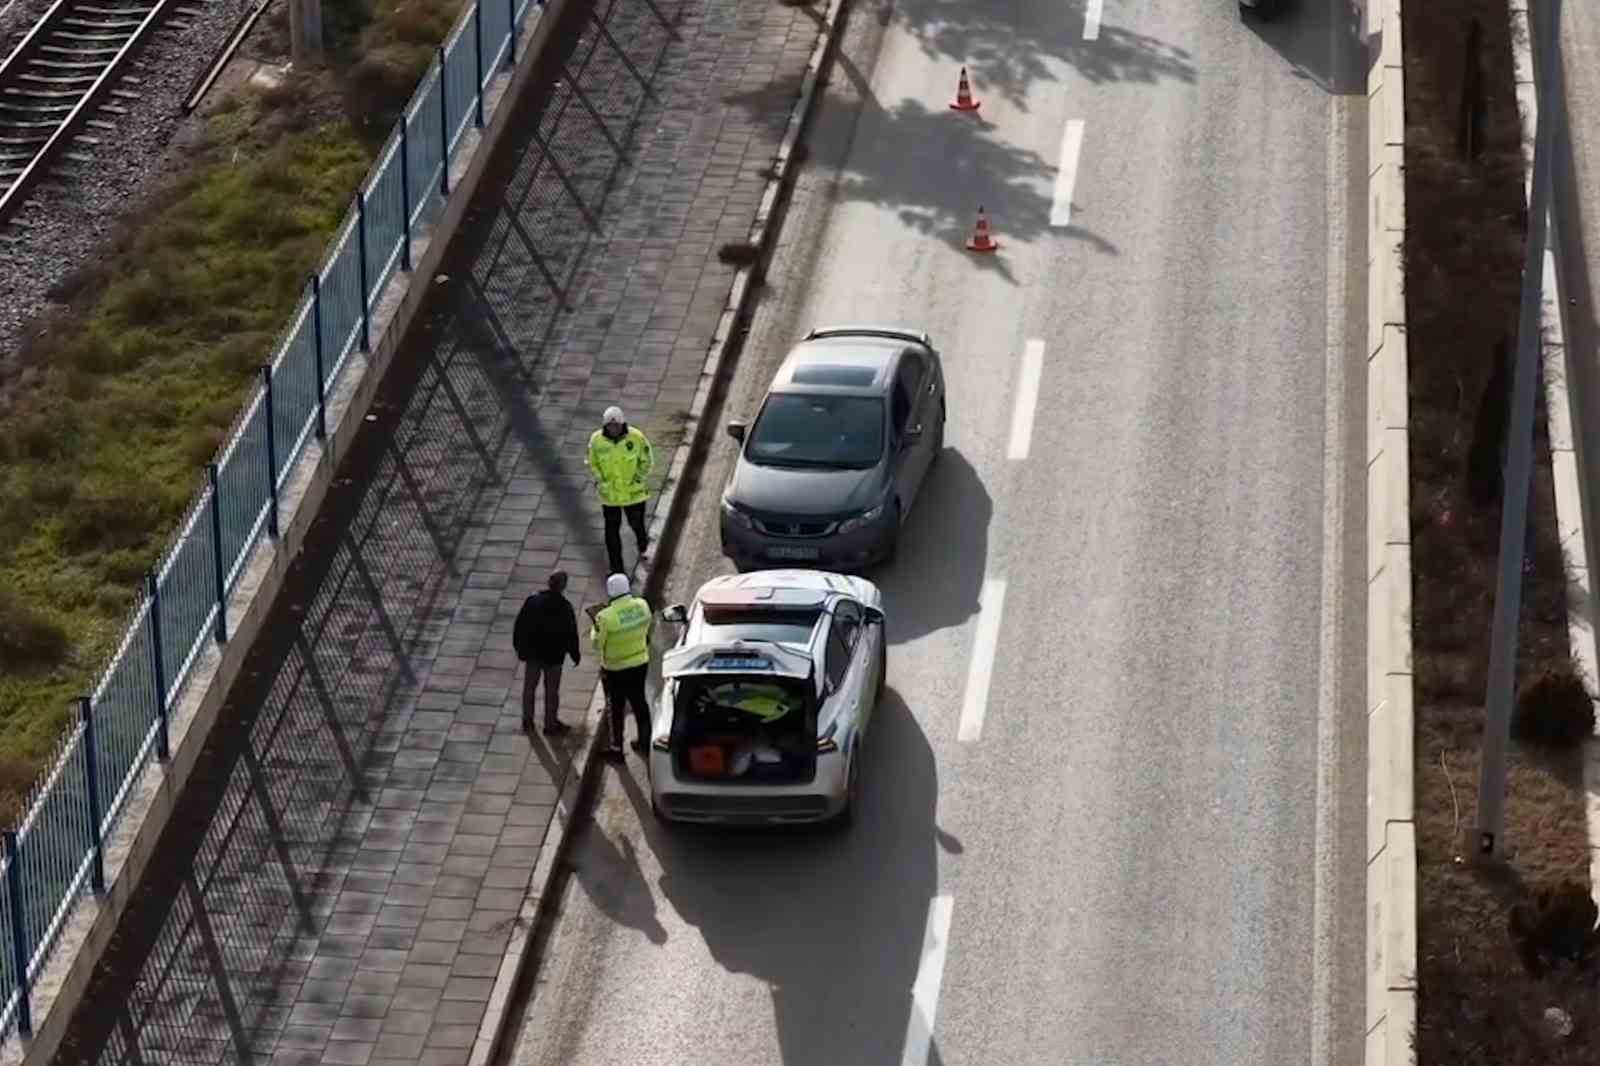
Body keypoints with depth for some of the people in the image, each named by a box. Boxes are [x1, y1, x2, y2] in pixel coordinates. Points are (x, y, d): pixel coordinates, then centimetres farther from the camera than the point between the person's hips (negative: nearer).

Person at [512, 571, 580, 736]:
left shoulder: (532, 601, -12)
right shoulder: (565, 608, -21)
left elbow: (519, 626, -4)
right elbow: (571, 634, -13)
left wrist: (519, 647, 10)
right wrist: (574, 654, 2)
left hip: (532, 653, 3)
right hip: (553, 655, -3)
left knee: (529, 686, 19)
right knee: (552, 690, 11)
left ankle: (527, 720, 31)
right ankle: (550, 725, 19)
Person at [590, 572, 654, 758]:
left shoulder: (605, 617, -27)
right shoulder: (642, 605, -14)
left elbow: (597, 644, -15)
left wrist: (593, 630, 2)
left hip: (615, 670, -4)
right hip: (640, 665, 4)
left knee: (616, 708, 14)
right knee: (640, 703, 22)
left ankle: (616, 747, 23)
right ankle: (645, 741, 35)